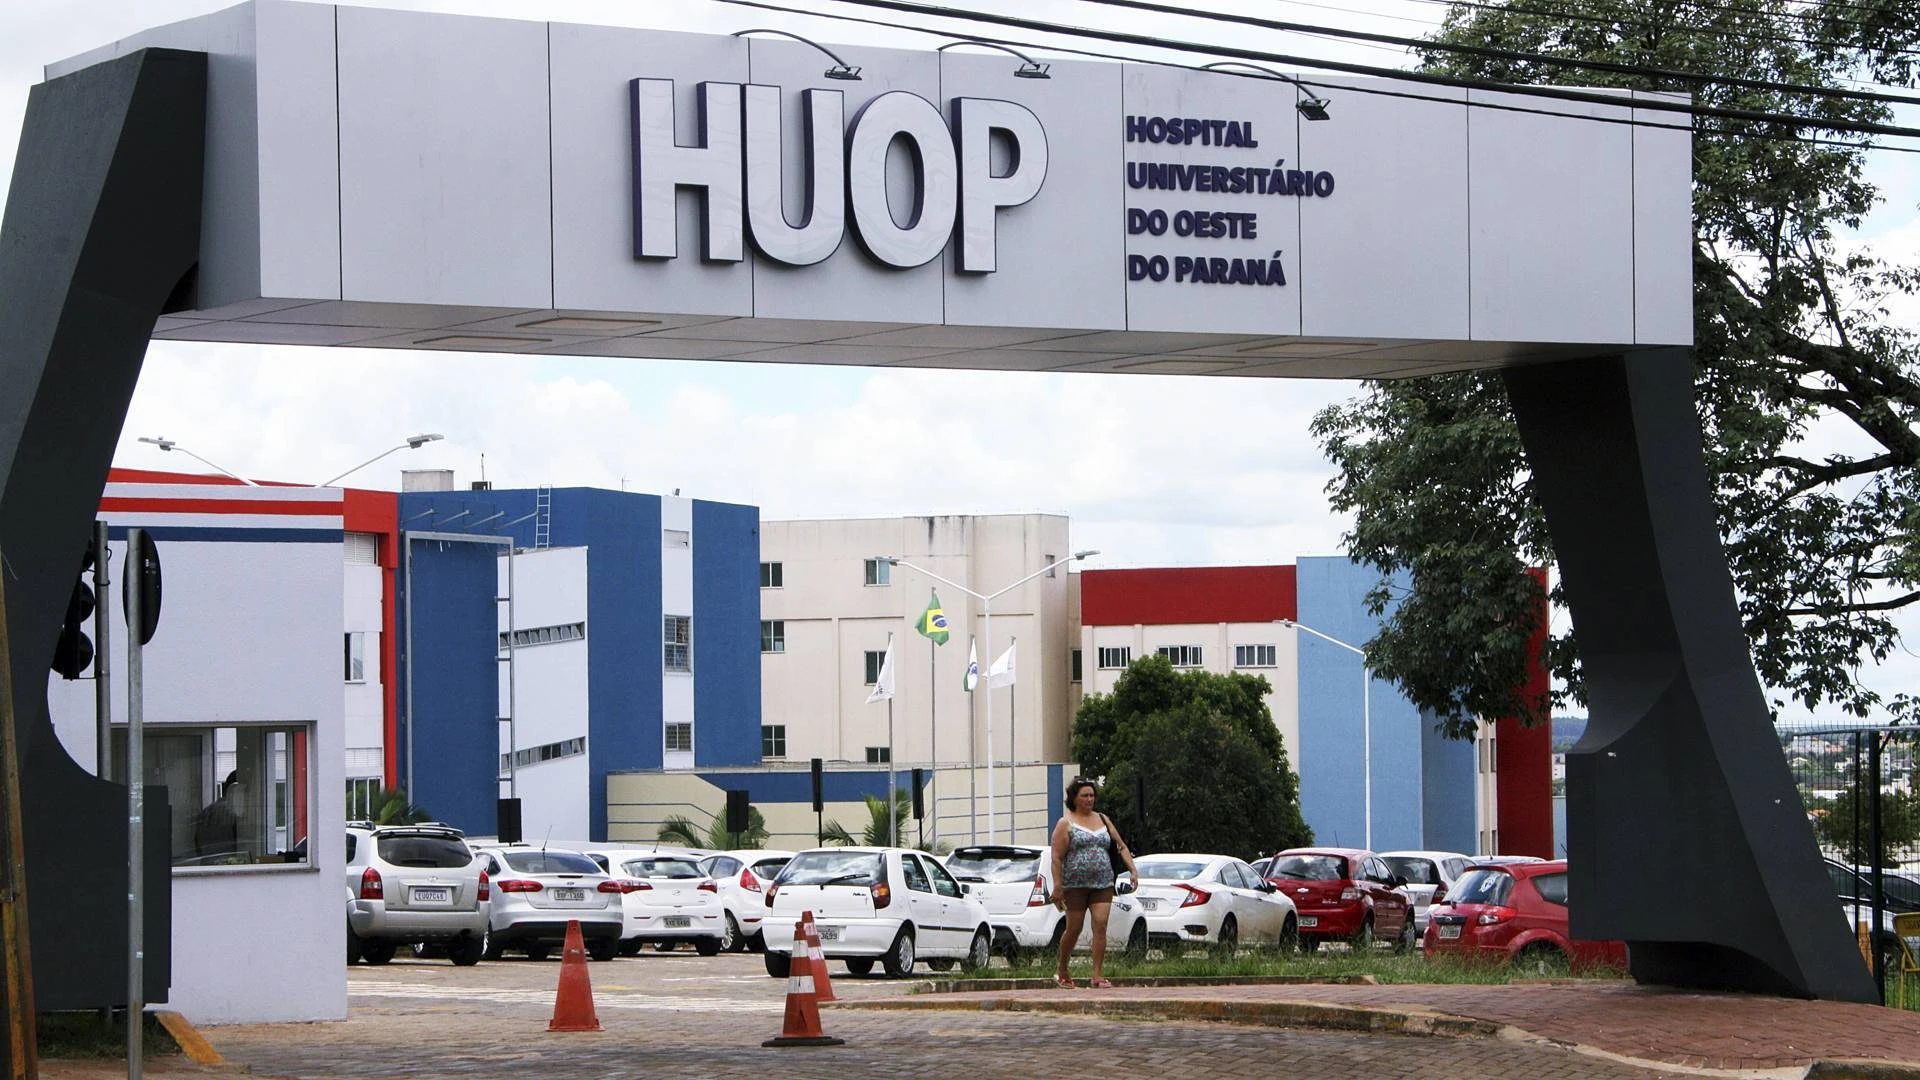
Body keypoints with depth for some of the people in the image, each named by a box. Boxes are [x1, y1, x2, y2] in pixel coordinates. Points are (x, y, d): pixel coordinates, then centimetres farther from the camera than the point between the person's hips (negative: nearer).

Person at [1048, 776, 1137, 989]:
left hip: (1103, 884, 4)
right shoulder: (1066, 824, 0)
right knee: (1074, 929, 3)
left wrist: (1132, 869, 6)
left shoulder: (1102, 820, 15)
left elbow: (1121, 846, 19)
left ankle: (1096, 976, -9)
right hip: (1075, 885, -4)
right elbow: (1057, 857, -6)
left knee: (1100, 926, -9)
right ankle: (1062, 972, 21)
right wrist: (1057, 887, -13)